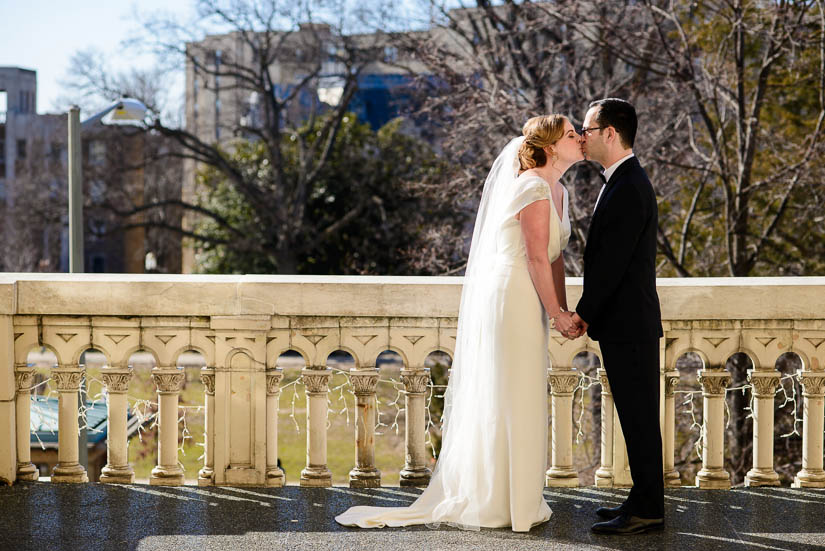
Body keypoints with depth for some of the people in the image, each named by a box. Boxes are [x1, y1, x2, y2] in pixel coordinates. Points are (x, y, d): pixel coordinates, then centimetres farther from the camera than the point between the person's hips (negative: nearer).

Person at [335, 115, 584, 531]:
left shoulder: (555, 191, 15)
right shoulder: (534, 188, -15)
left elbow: (555, 257, 13)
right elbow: (537, 258, -18)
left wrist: (563, 312, 7)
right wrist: (555, 313, -12)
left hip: (526, 304, 10)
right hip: (511, 298, -10)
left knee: (510, 400, 15)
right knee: (508, 400, -3)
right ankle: (500, 503, 6)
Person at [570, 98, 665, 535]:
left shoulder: (629, 187, -17)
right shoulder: (624, 182, 15)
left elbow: (612, 261, -20)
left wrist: (582, 312, -13)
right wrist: (590, 312, 14)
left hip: (629, 324, -10)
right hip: (625, 323, 10)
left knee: (639, 417, -4)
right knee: (636, 417, 14)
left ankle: (646, 510, 2)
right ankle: (645, 501, 21)